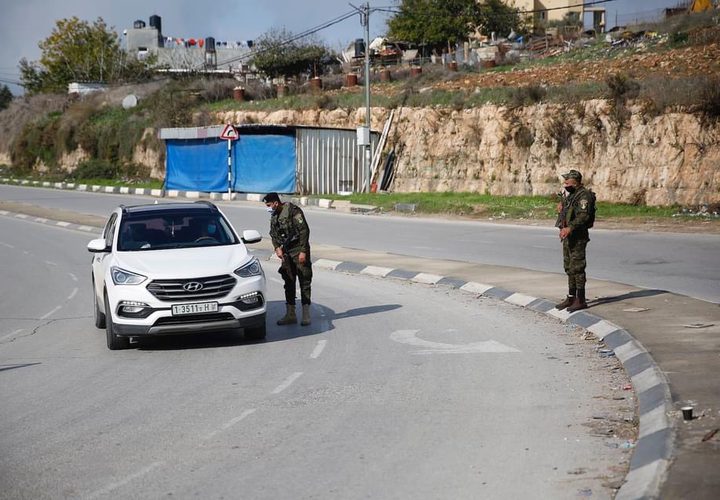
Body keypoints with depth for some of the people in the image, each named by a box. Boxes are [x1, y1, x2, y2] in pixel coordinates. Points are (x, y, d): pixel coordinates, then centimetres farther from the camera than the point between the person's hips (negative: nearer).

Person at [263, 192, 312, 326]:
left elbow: (304, 230, -17)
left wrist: (303, 251, -19)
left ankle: (306, 315, -1)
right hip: (286, 252, 8)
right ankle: (290, 314, 13)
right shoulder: (274, 216, 10)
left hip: (299, 251, -8)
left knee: (304, 282, -4)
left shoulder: (293, 211, -15)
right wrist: (277, 248, -2)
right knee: (288, 283, 8)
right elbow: (273, 234, 17)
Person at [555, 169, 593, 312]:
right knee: (569, 268, 14)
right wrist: (561, 209, 6)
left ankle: (581, 300, -4)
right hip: (568, 236, 10)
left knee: (577, 268, -8)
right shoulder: (569, 195, 16)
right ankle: (571, 298, 22)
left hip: (578, 237, -10)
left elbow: (584, 216, -25)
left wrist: (570, 228, -33)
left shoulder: (584, 195, -14)